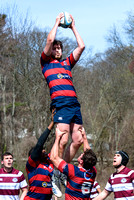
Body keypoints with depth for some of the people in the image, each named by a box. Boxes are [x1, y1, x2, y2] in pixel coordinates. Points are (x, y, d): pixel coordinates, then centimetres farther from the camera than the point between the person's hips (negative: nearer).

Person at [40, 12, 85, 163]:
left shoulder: (67, 63, 28)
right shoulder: (46, 62, 14)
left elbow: (81, 46, 26)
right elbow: (50, 40, 2)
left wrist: (72, 27, 28)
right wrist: (57, 23, 13)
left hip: (74, 103, 6)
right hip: (60, 103, -6)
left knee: (78, 140, 0)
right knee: (63, 140, -15)